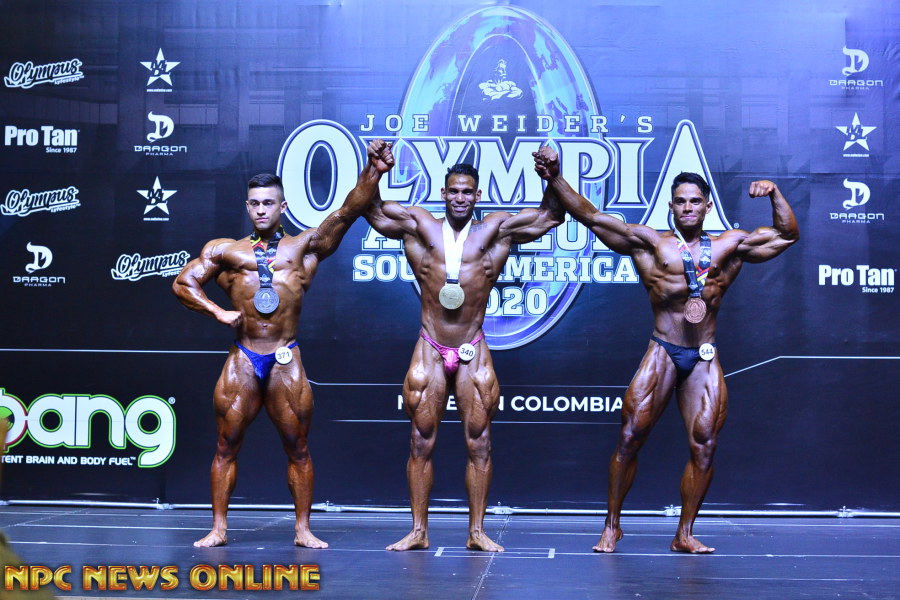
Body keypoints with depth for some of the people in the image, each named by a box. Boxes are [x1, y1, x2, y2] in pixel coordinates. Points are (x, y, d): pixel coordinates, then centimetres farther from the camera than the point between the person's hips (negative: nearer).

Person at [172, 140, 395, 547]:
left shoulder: (305, 246, 9)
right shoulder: (224, 250, 12)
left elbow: (347, 212, -2)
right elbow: (183, 283, 11)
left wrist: (372, 172, -15)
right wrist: (217, 312, -3)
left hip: (286, 361, -1)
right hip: (242, 359, 1)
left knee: (297, 448, 3)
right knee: (226, 446, 3)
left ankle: (303, 529, 11)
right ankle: (218, 528, 10)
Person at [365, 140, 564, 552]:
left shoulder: (497, 230, 4)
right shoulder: (418, 226, 3)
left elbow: (551, 216, 7)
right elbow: (370, 208, 5)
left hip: (473, 352, 0)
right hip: (430, 348, 0)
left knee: (478, 443, 1)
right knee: (421, 442, 2)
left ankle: (477, 532, 8)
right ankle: (418, 531, 9)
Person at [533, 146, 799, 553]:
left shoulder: (729, 246, 11)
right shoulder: (649, 244, 3)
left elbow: (786, 235, 16)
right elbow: (593, 218, -2)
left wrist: (774, 194, 2)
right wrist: (556, 180, -13)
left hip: (705, 358, 2)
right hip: (663, 352, -2)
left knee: (704, 446, -1)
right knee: (630, 437, -6)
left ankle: (684, 534, 12)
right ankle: (612, 526, 9)